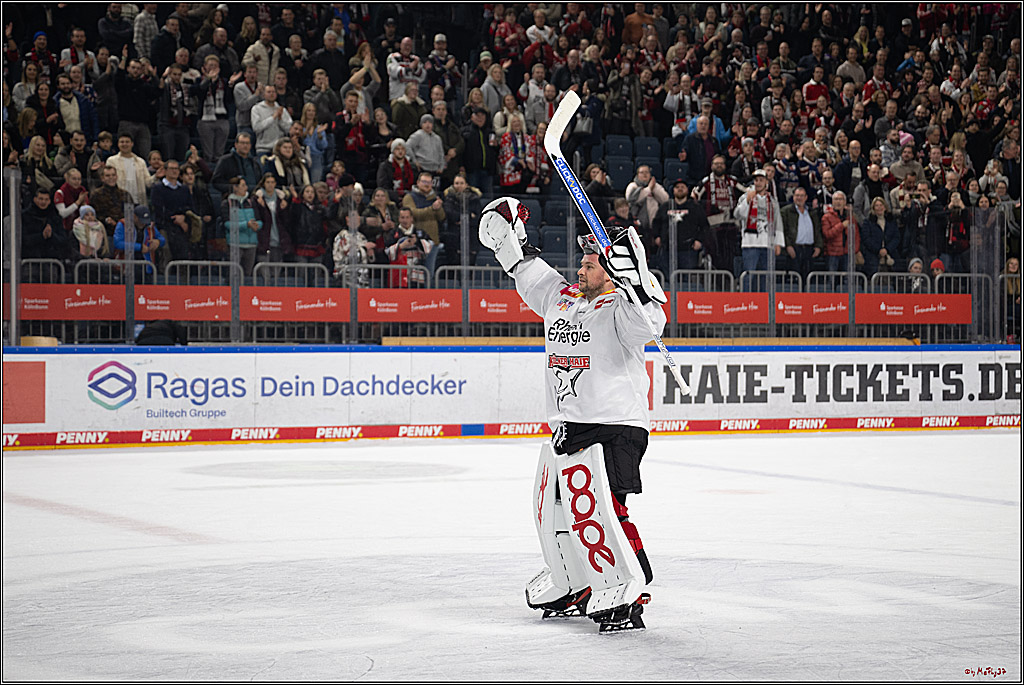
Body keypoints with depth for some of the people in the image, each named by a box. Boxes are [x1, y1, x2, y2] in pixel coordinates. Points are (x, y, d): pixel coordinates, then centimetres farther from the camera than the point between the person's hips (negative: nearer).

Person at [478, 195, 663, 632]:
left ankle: (624, 590, -13)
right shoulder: (562, 298, 13)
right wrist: (511, 242, 25)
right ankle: (571, 586, 34)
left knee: (593, 507, -20)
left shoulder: (619, 308, -11)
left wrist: (633, 279, -44)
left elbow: (648, 321, -32)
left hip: (613, 426, -9)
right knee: (551, 509, 16)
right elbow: (531, 276, 31)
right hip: (565, 426, 9)